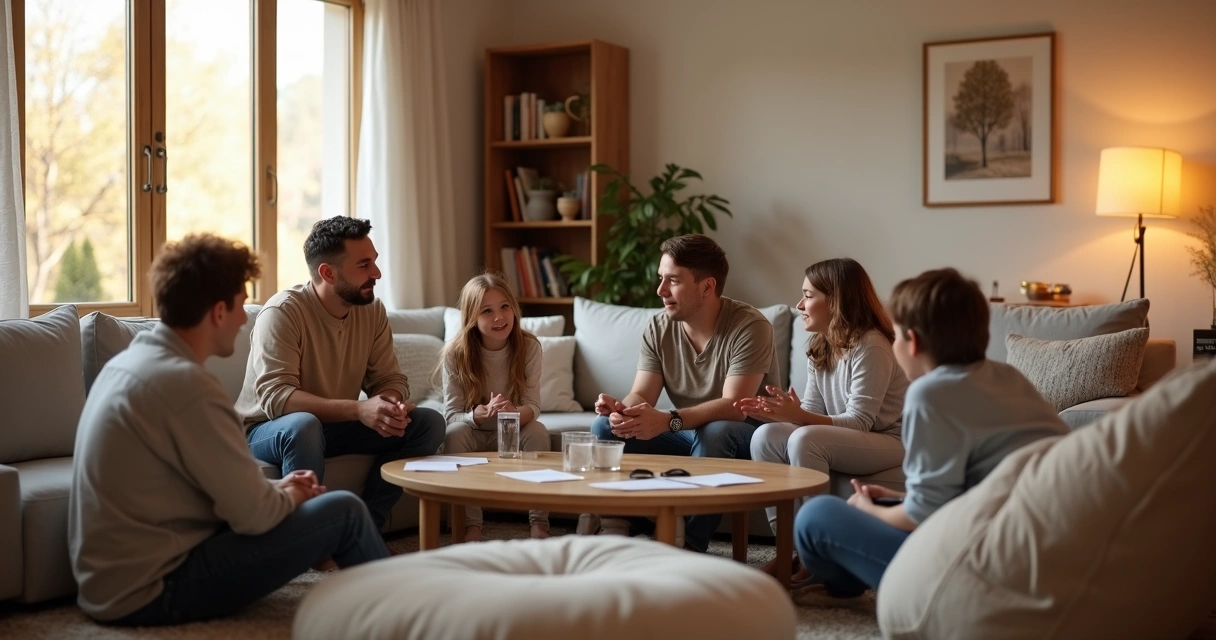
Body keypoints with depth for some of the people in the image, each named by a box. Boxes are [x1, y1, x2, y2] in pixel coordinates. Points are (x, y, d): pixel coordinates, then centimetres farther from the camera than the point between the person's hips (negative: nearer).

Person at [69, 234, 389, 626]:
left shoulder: (128, 362, 6)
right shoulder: (186, 384, -22)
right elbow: (254, 515, -18)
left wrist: (278, 490, 8)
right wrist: (292, 496, 3)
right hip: (151, 593, -9)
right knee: (344, 511, -4)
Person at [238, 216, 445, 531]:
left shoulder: (372, 310, -3)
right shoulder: (283, 312, -22)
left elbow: (390, 379, 0)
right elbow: (275, 397, -31)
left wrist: (391, 402, -27)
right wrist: (358, 409, -42)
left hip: (336, 426, 6)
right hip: (267, 430, -6)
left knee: (429, 423, -10)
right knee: (304, 426, -40)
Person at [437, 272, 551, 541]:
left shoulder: (529, 347, -14)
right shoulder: (455, 353, -17)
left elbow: (533, 406, -16)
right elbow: (452, 415, -18)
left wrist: (515, 412, -41)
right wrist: (484, 412, -40)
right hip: (473, 436, -1)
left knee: (538, 431, -30)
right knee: (455, 433, -33)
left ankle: (539, 523, -22)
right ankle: (471, 526, -30)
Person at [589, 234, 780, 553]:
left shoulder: (749, 327, -20)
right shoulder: (659, 327, -1)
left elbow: (733, 406, -29)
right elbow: (640, 395, -8)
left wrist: (667, 421, -44)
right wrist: (620, 409, -34)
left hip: (745, 436, -5)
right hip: (686, 434, 6)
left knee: (715, 431, -39)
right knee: (604, 427, -12)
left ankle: (691, 544, -29)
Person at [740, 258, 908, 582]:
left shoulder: (871, 348, -19)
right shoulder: (820, 349, 8)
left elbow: (859, 421, -23)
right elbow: (812, 411, 5)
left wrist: (799, 417, -37)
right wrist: (780, 412, -17)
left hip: (889, 442, -8)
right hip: (844, 440, 8)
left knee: (805, 440, -32)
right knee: (765, 436, -13)